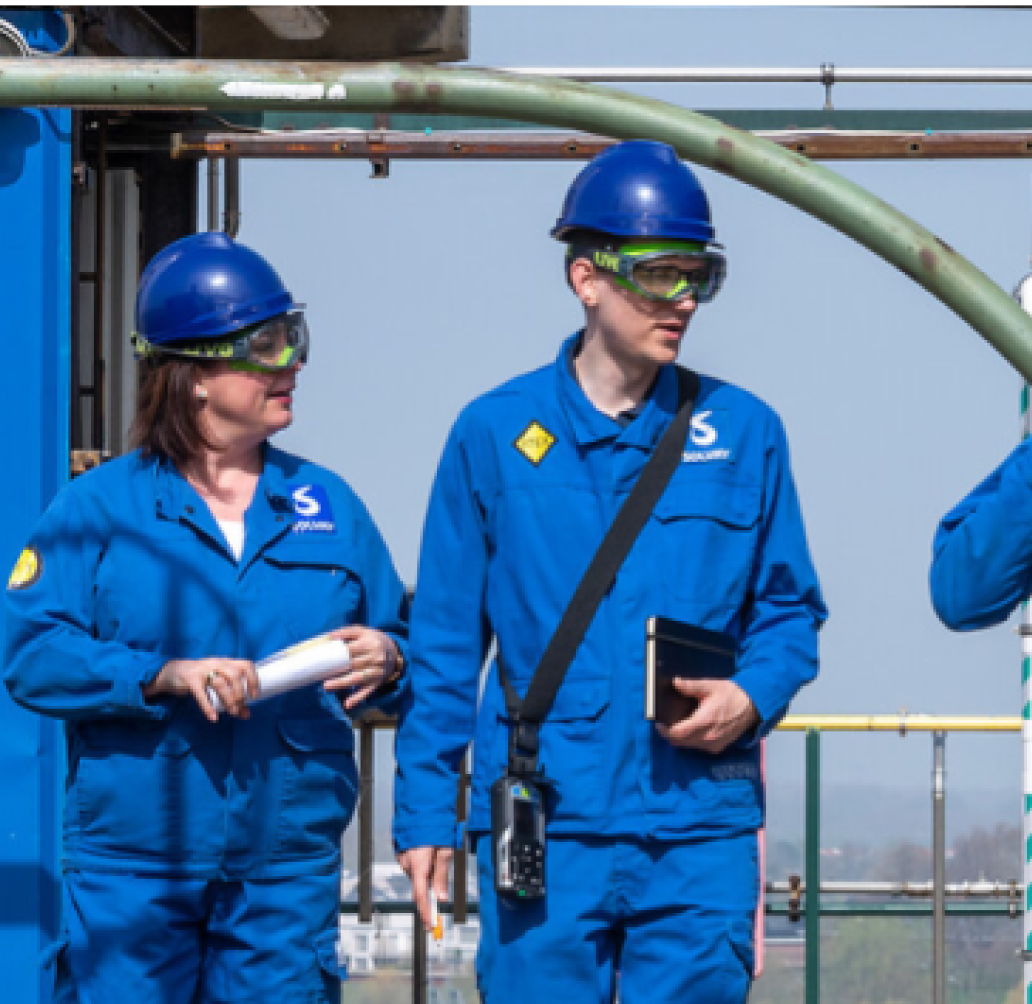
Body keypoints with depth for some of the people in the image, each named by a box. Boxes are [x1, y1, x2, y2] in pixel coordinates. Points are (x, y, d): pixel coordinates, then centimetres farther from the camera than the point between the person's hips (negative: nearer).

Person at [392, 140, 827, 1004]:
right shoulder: (495, 434, 5)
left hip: (702, 833, 1)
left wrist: (752, 699, -7)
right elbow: (444, 643, 8)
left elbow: (789, 607, 14)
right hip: (545, 828, -1)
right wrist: (425, 811, 5)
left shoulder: (743, 431, 8)